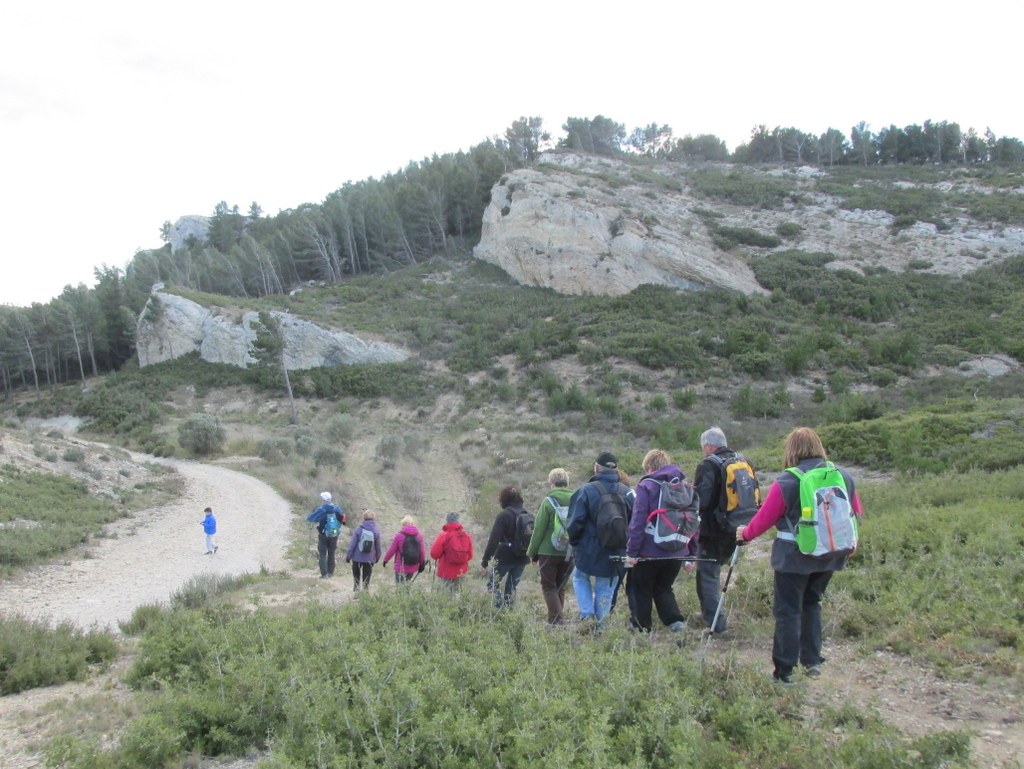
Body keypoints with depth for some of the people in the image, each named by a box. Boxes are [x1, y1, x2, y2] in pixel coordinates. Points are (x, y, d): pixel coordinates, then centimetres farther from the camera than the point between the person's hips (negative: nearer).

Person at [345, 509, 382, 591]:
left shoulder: (359, 528, -10)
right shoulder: (376, 531, -5)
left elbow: (352, 544, -9)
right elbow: (378, 546, 3)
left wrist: (348, 555, -1)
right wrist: (377, 556, 17)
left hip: (357, 557, -1)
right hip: (370, 559, 1)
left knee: (356, 575, 16)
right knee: (366, 578, 9)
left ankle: (356, 589, 13)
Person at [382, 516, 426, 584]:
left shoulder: (399, 536, -9)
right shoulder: (419, 536, -1)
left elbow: (391, 550, -4)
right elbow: (422, 551, 3)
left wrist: (385, 559, 12)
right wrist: (422, 564, 16)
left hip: (401, 568, -3)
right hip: (414, 569, 3)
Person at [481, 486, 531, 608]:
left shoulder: (503, 516, -12)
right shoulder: (528, 515, 5)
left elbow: (493, 540, -16)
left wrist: (485, 560, -14)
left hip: (505, 558, -6)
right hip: (522, 559, 6)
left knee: (492, 584, 8)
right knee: (511, 587, 15)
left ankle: (500, 608, -6)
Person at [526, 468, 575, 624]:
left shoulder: (548, 501, -10)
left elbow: (539, 530, -8)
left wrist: (532, 552, 2)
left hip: (548, 552, -4)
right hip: (569, 554, 4)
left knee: (549, 587, 6)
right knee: (560, 587, 16)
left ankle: (556, 619, -7)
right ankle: (558, 619, 19)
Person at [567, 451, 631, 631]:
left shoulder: (586, 491, -13)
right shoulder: (627, 492, -1)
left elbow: (575, 523, -12)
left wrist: (574, 542, 5)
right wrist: (626, 546, 15)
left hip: (590, 550, -3)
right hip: (617, 554, 3)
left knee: (579, 577, 22)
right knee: (605, 589, 15)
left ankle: (587, 613, 7)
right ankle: (599, 623, 18)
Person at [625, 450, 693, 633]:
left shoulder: (646, 486, -9)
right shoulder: (686, 486, 9)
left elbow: (637, 522, -15)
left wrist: (632, 552, -12)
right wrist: (691, 552, 17)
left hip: (650, 552, -5)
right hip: (677, 553, 5)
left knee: (641, 590, 12)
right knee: (663, 588, 20)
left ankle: (641, 628, 15)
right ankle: (676, 621, 3)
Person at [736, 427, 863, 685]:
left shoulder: (787, 482, -16)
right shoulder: (844, 477, -1)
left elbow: (765, 518, -9)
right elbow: (856, 514, 11)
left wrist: (745, 534, 9)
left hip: (794, 556, -6)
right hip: (830, 555, 6)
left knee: (788, 610, 2)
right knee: (811, 603, 23)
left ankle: (784, 670, 3)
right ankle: (812, 661, 26)